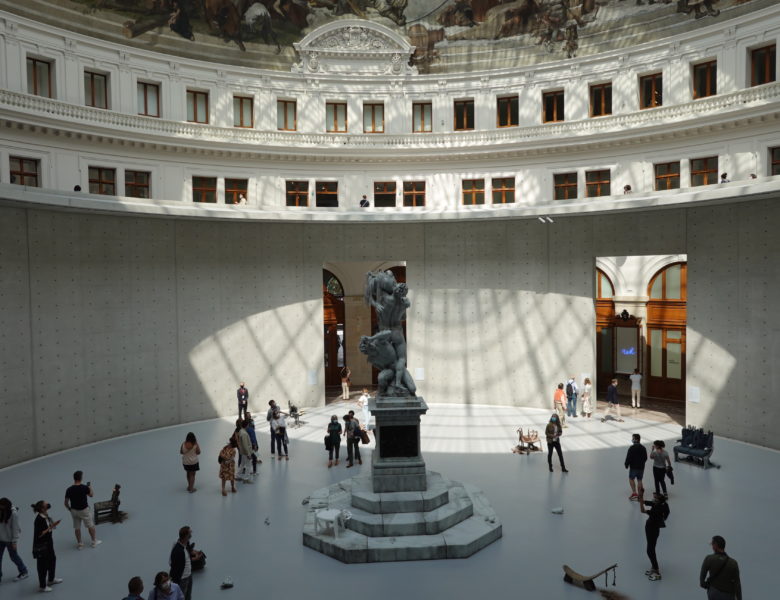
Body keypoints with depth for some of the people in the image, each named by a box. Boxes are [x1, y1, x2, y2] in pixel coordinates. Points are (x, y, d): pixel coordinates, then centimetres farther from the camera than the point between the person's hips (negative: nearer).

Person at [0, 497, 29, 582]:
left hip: (9, 539, -6)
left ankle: (24, 572, 27)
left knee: (14, 556, 9)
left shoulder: (14, 514, -23)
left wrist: (14, 541, -16)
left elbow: (15, 528, -19)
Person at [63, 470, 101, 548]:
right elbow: (91, 495, 1)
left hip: (74, 510, 2)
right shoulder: (85, 487, -20)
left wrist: (70, 509, 12)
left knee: (77, 528, 16)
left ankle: (79, 544, 23)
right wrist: (90, 487, 18)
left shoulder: (69, 489, -14)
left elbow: (66, 503, -7)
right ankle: (94, 541, 24)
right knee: (90, 526, 14)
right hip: (84, 510, -2)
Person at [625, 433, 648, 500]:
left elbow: (628, 457, -17)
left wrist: (626, 464, -3)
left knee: (631, 479, 11)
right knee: (639, 480, 12)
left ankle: (634, 492, 0)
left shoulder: (632, 448, -17)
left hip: (633, 467, -5)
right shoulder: (643, 448, 4)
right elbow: (645, 458, 12)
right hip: (641, 467, 5)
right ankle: (639, 495, 14)